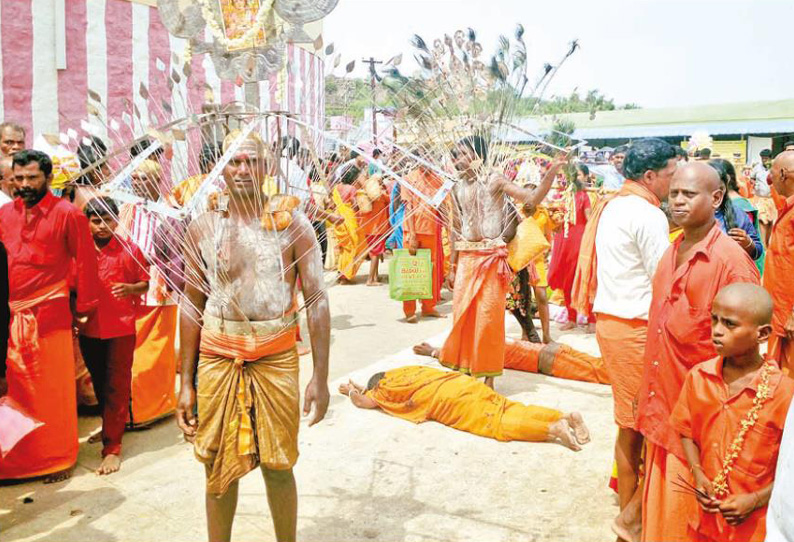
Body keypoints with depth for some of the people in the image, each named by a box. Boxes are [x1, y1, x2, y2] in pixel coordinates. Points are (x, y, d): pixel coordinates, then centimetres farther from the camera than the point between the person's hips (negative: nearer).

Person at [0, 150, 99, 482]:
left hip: (49, 314, -4)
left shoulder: (67, 214, -5)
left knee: (52, 389, 4)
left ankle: (59, 458, 20)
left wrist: (83, 308, 0)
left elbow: (85, 263, -2)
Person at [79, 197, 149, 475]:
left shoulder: (129, 250, -4)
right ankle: (110, 427, 37)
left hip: (121, 329, -3)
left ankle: (112, 447, 4)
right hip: (89, 328, 3)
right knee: (99, 384, 17)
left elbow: (144, 284, 3)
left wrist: (129, 288, -17)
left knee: (116, 387, -1)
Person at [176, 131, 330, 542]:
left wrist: (320, 376, -10)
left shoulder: (292, 223, -3)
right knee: (219, 469, 12)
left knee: (278, 466, 9)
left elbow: (316, 299, -5)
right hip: (217, 358, 2)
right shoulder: (203, 228, 3)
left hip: (277, 358, -2)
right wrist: (186, 382, 6)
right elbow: (191, 306, 7)